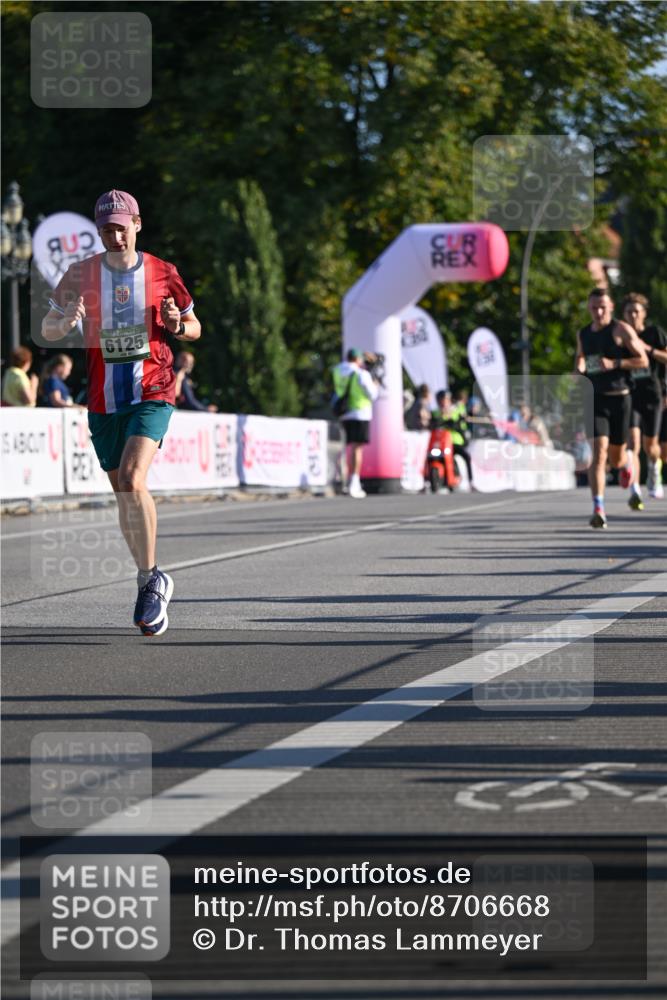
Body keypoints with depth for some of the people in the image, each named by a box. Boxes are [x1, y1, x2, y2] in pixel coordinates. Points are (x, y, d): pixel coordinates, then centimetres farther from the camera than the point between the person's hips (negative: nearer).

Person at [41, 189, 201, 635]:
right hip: (103, 401, 3)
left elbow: (195, 328, 10)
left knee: (132, 480, -24)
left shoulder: (163, 273, -2)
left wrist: (178, 325, -13)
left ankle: (150, 579, -14)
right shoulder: (82, 274, 0)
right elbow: (47, 330, 2)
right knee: (125, 495, 10)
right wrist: (67, 321, -21)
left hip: (152, 393, -3)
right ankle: (153, 583, 26)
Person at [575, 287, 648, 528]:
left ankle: (626, 463, 51)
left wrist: (614, 364, -19)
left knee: (616, 457, 11)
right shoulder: (583, 334, 9)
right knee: (599, 453, -16)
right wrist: (579, 368, 4)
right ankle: (598, 510, -20)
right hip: (595, 400, 2)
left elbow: (643, 360, -6)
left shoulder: (621, 330, -4)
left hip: (619, 398, -2)